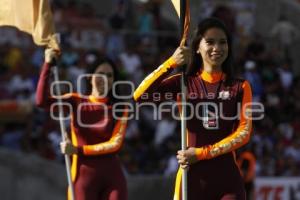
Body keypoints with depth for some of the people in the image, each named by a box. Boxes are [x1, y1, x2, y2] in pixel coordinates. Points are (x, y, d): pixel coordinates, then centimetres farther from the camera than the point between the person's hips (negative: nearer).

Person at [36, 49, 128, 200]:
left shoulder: (119, 108, 2)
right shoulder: (76, 102, 4)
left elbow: (115, 144, -8)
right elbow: (42, 101, -11)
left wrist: (78, 150, -15)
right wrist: (48, 64, -16)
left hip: (112, 176, 0)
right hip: (83, 175, 0)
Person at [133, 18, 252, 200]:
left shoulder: (240, 87, 6)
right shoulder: (184, 84, 6)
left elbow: (244, 132, -4)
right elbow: (140, 96, -7)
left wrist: (201, 153, -11)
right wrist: (171, 63, -13)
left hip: (228, 178, 0)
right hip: (192, 176, 0)